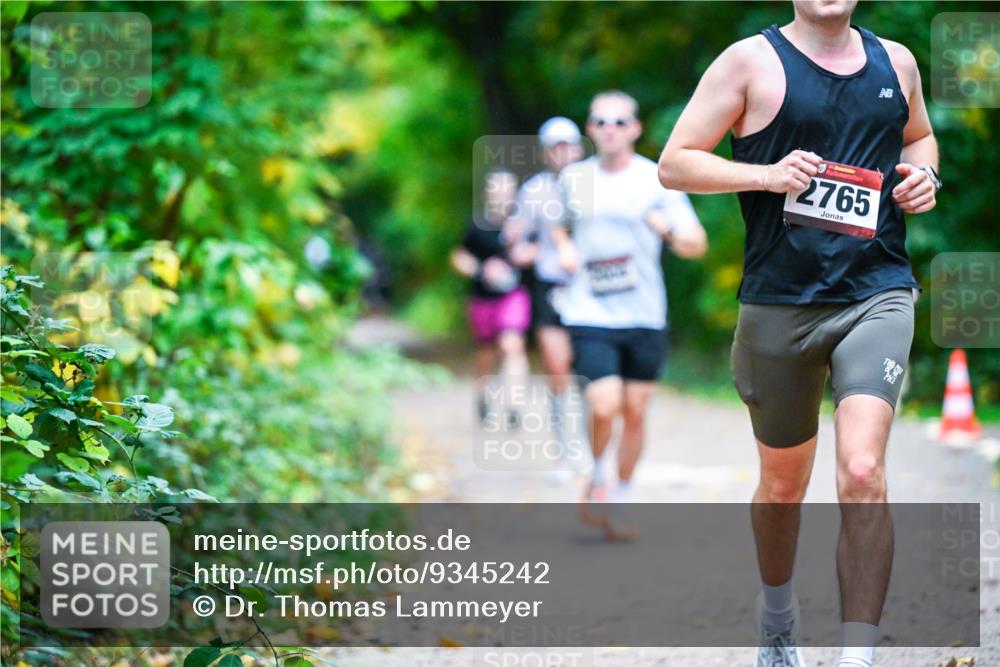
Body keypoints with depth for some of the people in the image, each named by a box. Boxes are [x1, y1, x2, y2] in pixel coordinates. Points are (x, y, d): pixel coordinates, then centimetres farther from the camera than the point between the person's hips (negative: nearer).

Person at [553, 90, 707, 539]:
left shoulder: (658, 180, -1)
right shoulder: (573, 178, 5)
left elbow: (697, 245, -1)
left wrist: (671, 230, -23)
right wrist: (564, 248, 3)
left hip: (645, 317, 1)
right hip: (590, 316, -1)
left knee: (635, 413, 4)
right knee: (604, 407, -17)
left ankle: (618, 502, 21)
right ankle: (596, 481, 11)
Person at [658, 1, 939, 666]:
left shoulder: (896, 62, 10)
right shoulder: (751, 62, -1)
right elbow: (674, 164, -2)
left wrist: (924, 174, 7)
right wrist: (768, 174, -16)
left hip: (877, 294, 1)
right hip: (780, 304, -1)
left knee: (862, 472, -19)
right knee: (783, 485, 14)